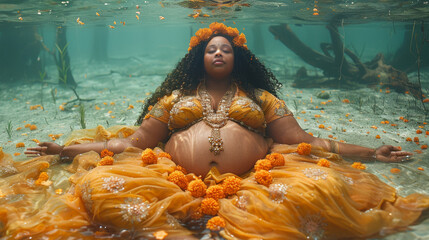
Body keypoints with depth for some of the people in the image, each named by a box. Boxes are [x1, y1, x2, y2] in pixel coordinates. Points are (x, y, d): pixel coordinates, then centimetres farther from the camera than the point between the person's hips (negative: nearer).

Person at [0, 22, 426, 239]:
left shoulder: (260, 97, 20)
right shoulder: (175, 98, 22)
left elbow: (304, 142, 15)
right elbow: (134, 142, 19)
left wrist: (368, 153, 8)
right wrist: (68, 149, 13)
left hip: (252, 181, 0)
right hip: (176, 181, 1)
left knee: (317, 187, -30)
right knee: (102, 187, -24)